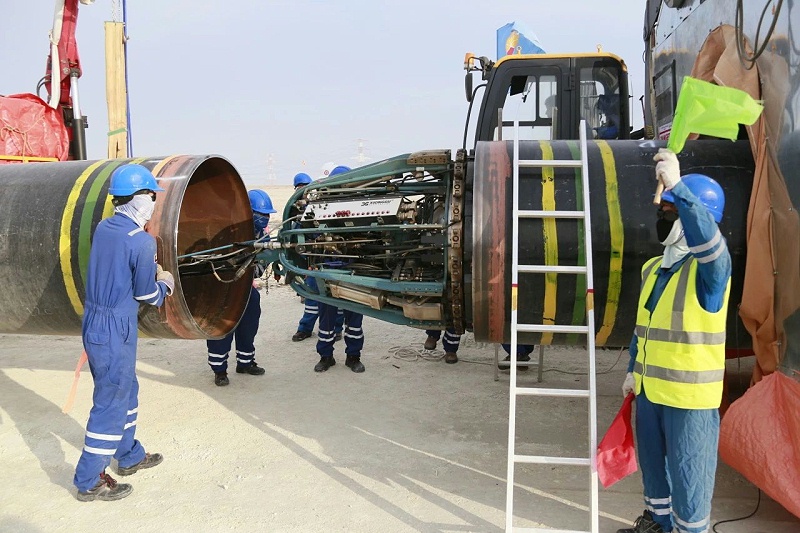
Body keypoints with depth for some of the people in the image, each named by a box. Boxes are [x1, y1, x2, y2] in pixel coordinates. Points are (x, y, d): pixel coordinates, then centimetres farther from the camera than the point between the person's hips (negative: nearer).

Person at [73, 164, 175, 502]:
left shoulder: (103, 228, 4)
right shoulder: (142, 241, -19)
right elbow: (147, 295, -11)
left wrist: (151, 270, 11)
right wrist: (165, 285, 8)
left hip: (93, 322, 8)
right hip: (116, 329, -8)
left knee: (126, 391, 22)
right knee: (110, 403, 3)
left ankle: (129, 456, 37)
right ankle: (89, 482, 15)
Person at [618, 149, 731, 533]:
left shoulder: (710, 266, -14)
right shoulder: (653, 268, 10)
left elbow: (708, 239, -40)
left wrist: (676, 186, -43)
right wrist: (633, 371, 20)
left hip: (690, 395, -8)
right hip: (650, 390, 8)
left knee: (687, 471, 5)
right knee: (653, 463, 22)